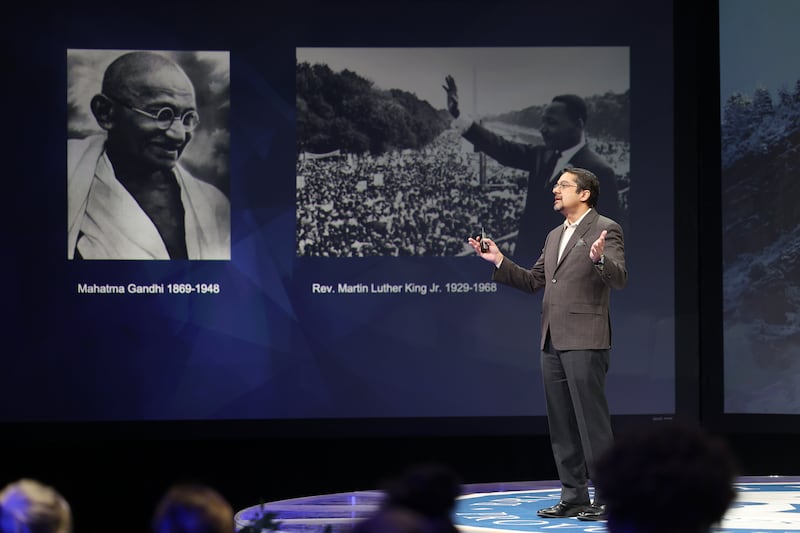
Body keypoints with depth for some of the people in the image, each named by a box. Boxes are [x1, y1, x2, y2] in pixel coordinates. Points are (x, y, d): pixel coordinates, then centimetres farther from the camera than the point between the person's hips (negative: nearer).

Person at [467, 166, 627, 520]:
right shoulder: (555, 236, 20)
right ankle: (573, 497, 15)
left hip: (584, 340, -8)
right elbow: (533, 282, 22)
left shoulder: (605, 230, -4)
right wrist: (498, 261, 12)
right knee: (561, 425, 9)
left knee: (592, 421, -8)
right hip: (553, 342, 8)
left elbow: (620, 279, -15)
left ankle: (606, 497, -3)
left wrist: (598, 260, -34)